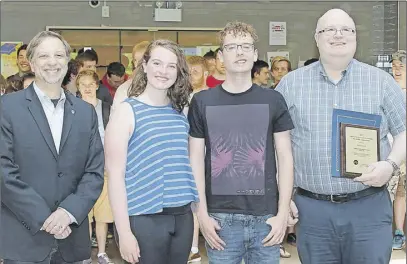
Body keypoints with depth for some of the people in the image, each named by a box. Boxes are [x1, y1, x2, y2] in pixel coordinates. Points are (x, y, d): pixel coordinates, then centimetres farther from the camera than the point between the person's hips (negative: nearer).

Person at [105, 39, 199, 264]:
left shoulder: (180, 113, 7)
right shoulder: (126, 111, -6)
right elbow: (115, 175, -10)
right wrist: (124, 232, -14)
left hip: (182, 217, 5)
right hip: (143, 220, -5)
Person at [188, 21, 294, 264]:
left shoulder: (273, 100, 2)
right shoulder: (202, 102, 1)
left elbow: (285, 158, 3)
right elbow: (196, 161, 2)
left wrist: (283, 213, -3)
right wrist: (202, 214, -4)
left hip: (266, 216, 1)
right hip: (221, 217, 0)